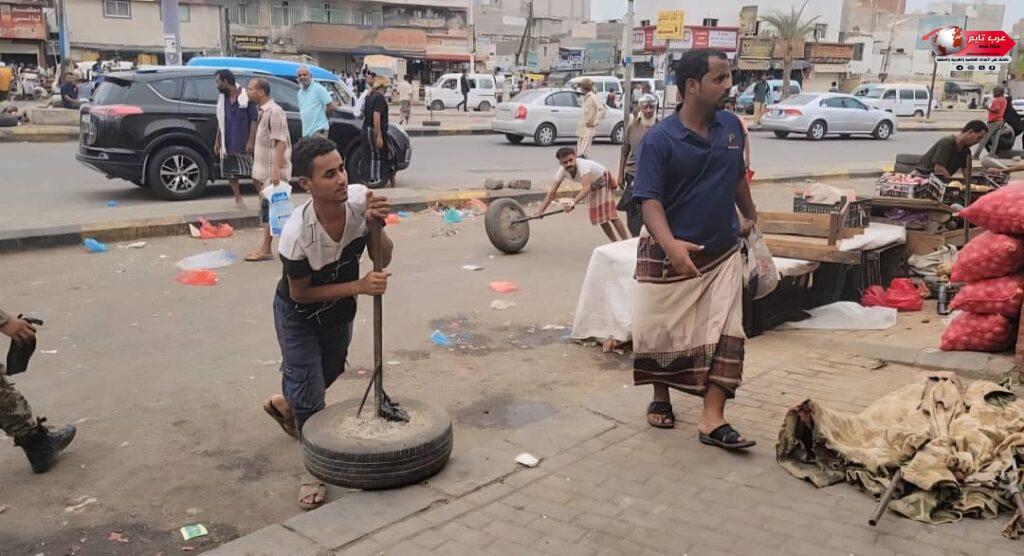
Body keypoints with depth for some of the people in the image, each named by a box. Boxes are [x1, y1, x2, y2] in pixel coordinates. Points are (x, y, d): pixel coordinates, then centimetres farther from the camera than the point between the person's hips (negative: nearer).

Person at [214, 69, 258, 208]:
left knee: (253, 172, -3)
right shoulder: (222, 99, 11)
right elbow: (220, 122, 17)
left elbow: (254, 120, -11)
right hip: (228, 144, 6)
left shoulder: (246, 97, -9)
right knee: (230, 173, 9)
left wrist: (251, 141, -17)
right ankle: (238, 198, 21)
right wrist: (217, 141, 12)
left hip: (244, 144, -6)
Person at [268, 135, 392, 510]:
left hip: (340, 310, 6)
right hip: (298, 315, -6)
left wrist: (376, 225, -39)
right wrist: (359, 286, -32)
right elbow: (300, 293, -24)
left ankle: (284, 404, 59)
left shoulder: (359, 199, -28)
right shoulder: (297, 234, -38)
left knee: (330, 371, 28)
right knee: (310, 396, -2)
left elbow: (383, 260, -19)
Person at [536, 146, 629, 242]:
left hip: (604, 182, -7)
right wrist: (540, 211, -26)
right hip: (593, 186, 7)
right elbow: (552, 193, -18)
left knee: (610, 214, -18)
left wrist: (573, 203, -67)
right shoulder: (562, 171, -21)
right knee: (600, 217, 6)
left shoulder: (583, 165, -41)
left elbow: (586, 187, -54)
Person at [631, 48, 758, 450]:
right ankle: (660, 398, 34)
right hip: (669, 256, -4)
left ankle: (712, 419, 3)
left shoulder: (731, 126, 1)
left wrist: (751, 217, 29)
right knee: (662, 332, 10)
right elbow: (650, 199, -21)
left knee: (723, 333, -2)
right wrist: (669, 244, -37)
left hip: (723, 252, 4)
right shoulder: (659, 139, -16)